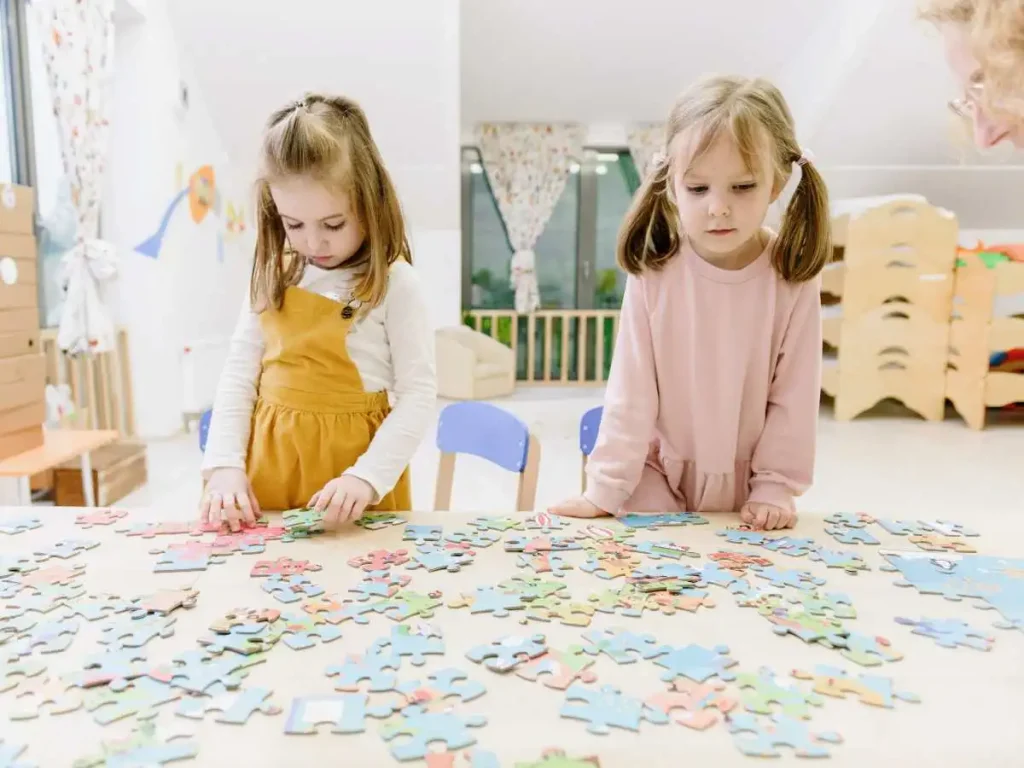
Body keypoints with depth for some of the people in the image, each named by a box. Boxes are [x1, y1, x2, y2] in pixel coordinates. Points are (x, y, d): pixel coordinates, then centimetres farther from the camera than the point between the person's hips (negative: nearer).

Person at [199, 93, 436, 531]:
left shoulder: (395, 284, -11)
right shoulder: (273, 276, 2)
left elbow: (418, 394, -12)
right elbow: (239, 375, 5)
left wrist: (368, 478, -21)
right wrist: (224, 465, -4)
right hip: (267, 467, 4)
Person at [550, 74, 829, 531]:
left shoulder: (793, 279, -15)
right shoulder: (653, 272, -17)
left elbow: (794, 395, -7)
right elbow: (630, 392, -13)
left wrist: (775, 487, -8)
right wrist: (605, 490, -11)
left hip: (747, 490, 1)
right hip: (658, 481, 0)